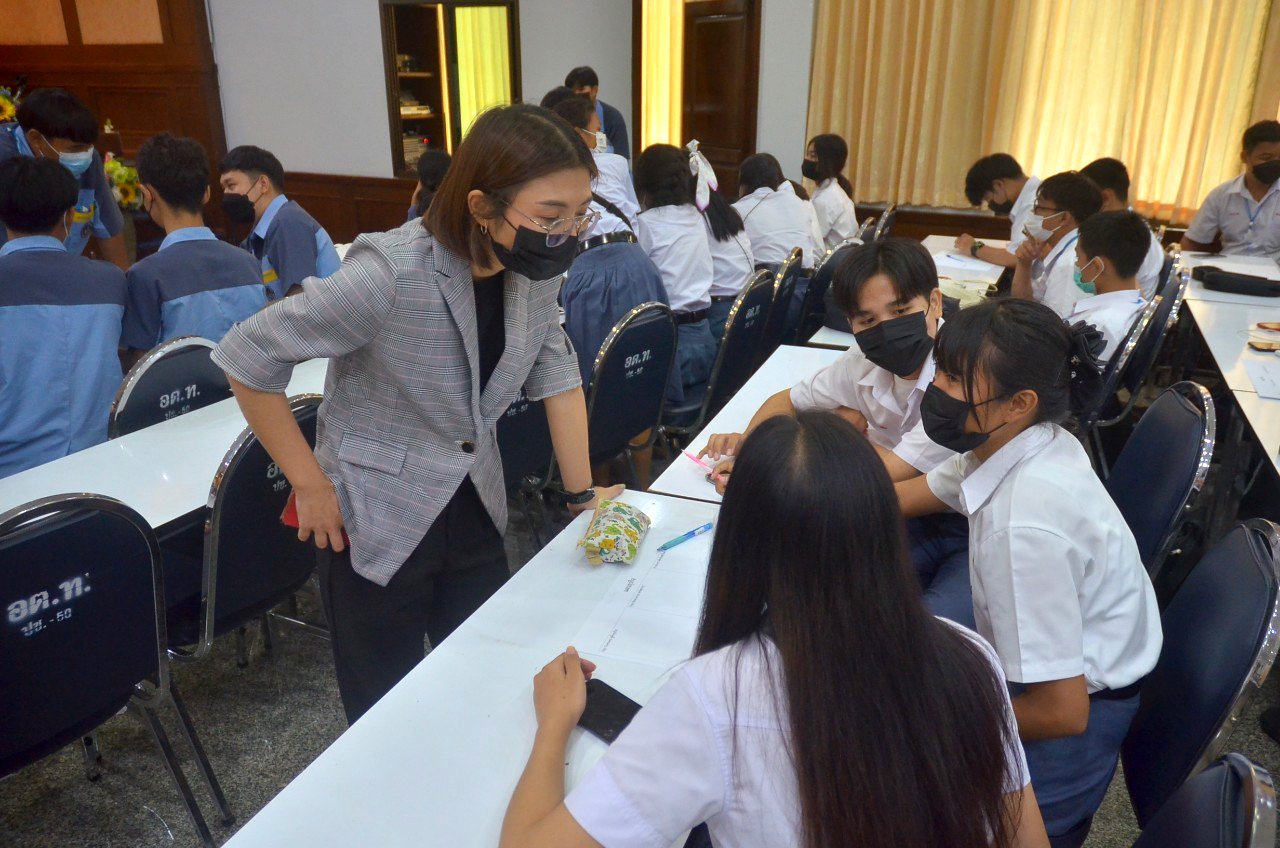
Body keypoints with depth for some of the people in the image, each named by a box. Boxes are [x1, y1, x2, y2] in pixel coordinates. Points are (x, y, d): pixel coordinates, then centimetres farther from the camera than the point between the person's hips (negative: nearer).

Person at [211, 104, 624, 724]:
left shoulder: (535, 266, -10)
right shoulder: (393, 275, -28)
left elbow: (555, 370, 3)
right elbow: (248, 357, -19)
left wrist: (582, 495, 3)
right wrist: (311, 485, -14)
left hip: (476, 513, 6)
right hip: (376, 526, -5)